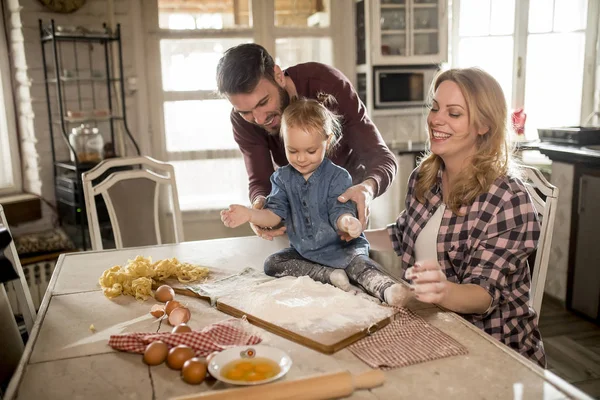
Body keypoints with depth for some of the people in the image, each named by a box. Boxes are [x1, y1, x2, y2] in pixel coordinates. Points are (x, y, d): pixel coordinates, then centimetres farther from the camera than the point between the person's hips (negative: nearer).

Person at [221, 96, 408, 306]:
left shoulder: (338, 177, -12)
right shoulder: (282, 178, 0)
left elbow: (339, 212, -20)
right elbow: (275, 213, -5)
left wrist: (347, 221, -47)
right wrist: (249, 214, -28)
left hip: (342, 248, -5)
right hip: (303, 251, 5)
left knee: (358, 262, -33)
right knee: (272, 264, -14)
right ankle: (329, 275, -23)